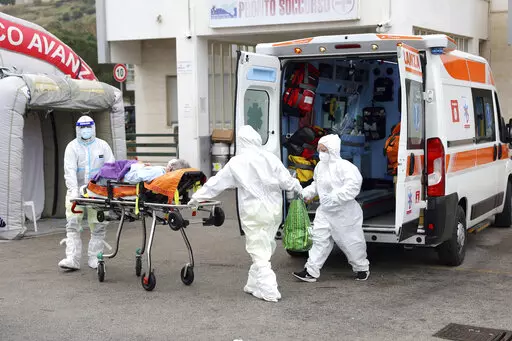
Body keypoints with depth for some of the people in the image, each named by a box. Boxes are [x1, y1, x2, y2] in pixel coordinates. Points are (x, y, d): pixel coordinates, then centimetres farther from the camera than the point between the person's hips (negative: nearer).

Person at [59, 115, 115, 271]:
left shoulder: (102, 145, 8)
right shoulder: (72, 147, 2)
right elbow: (70, 170, -11)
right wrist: (74, 189, -26)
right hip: (77, 191, -1)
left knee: (99, 226, 1)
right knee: (73, 224, -7)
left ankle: (94, 258, 10)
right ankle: (73, 259, -6)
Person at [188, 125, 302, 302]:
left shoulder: (236, 163, -6)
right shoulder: (270, 158, -2)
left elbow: (215, 183, 1)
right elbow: (286, 181, 2)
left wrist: (196, 197, 12)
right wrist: (298, 188, 24)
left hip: (254, 213, -3)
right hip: (274, 210, 3)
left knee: (259, 252, 1)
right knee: (265, 249, 16)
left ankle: (269, 291, -4)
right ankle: (254, 284, 22)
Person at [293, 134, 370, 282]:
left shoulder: (344, 166, -19)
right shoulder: (320, 166, 6)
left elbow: (353, 186, -28)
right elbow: (316, 184, 21)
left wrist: (334, 197, -32)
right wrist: (306, 193, 4)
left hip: (344, 213, -7)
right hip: (325, 211, 7)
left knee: (350, 241, 6)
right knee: (319, 238, 1)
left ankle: (362, 268, 28)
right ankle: (311, 271, 3)